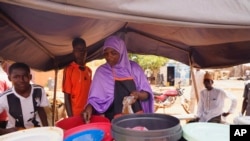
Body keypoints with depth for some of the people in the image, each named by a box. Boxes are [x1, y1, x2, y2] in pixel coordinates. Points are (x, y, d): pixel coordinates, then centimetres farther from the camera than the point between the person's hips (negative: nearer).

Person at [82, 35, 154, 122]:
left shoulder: (134, 68, 0)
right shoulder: (101, 71, 0)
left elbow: (147, 94, 2)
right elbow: (95, 97, 2)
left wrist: (138, 94, -18)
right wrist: (89, 107, -17)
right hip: (114, 119, 0)